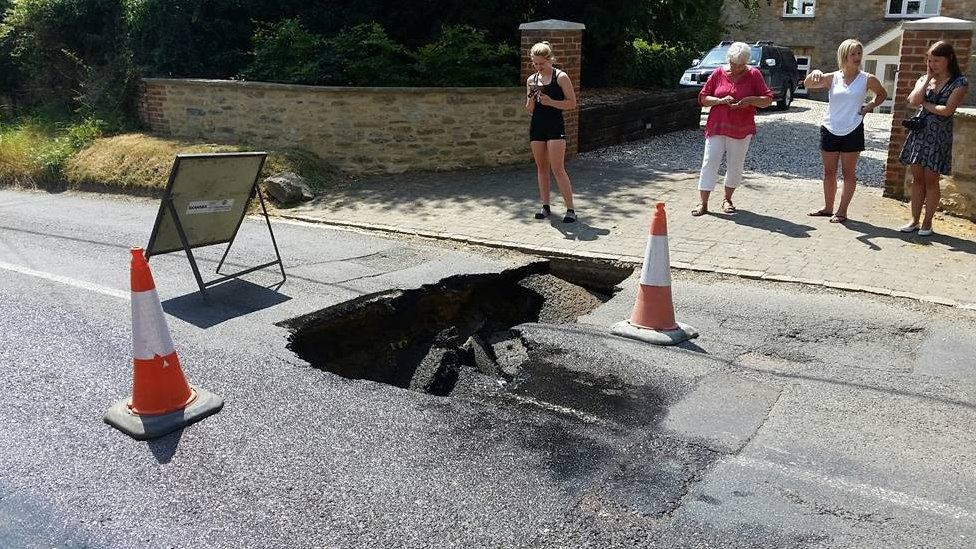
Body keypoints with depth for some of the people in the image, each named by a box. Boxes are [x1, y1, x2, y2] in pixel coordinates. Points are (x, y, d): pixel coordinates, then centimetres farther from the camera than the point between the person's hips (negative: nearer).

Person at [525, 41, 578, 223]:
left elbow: (572, 103, -6)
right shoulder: (531, 80, 10)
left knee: (558, 169, -10)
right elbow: (529, 109, 14)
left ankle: (570, 209, -5)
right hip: (536, 126, 6)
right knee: (541, 167, 9)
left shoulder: (561, 77, -4)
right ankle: (545, 206, 18)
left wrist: (550, 101, -17)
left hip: (555, 126, -6)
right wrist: (531, 99, -8)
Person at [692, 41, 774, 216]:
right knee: (710, 162, -5)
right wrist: (721, 100, -13)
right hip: (716, 128, 0)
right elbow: (703, 98, 3)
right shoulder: (718, 74, 2)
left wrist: (751, 100, -17)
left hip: (741, 130, 0)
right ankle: (703, 203, -1)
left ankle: (727, 199, 24)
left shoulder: (754, 75, 1)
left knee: (735, 166, 7)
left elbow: (768, 99, 1)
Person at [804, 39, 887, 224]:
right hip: (829, 130, 2)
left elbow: (882, 94, 15)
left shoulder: (867, 79, -1)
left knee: (849, 173, 3)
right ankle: (828, 207, 24)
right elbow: (807, 84, -11)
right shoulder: (832, 78, 0)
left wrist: (869, 106, -3)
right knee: (829, 172, 11)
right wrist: (814, 73, -31)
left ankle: (842, 211, 9)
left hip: (852, 131, -2)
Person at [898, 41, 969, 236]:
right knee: (917, 178, 5)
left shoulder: (960, 82, -3)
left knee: (931, 179, -1)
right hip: (919, 130, 4)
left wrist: (925, 103, -4)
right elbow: (913, 101, -10)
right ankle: (914, 220, 12)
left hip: (939, 134, -4)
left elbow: (947, 110, -14)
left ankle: (927, 223, 7)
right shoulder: (924, 79, 9)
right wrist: (928, 78, -5)